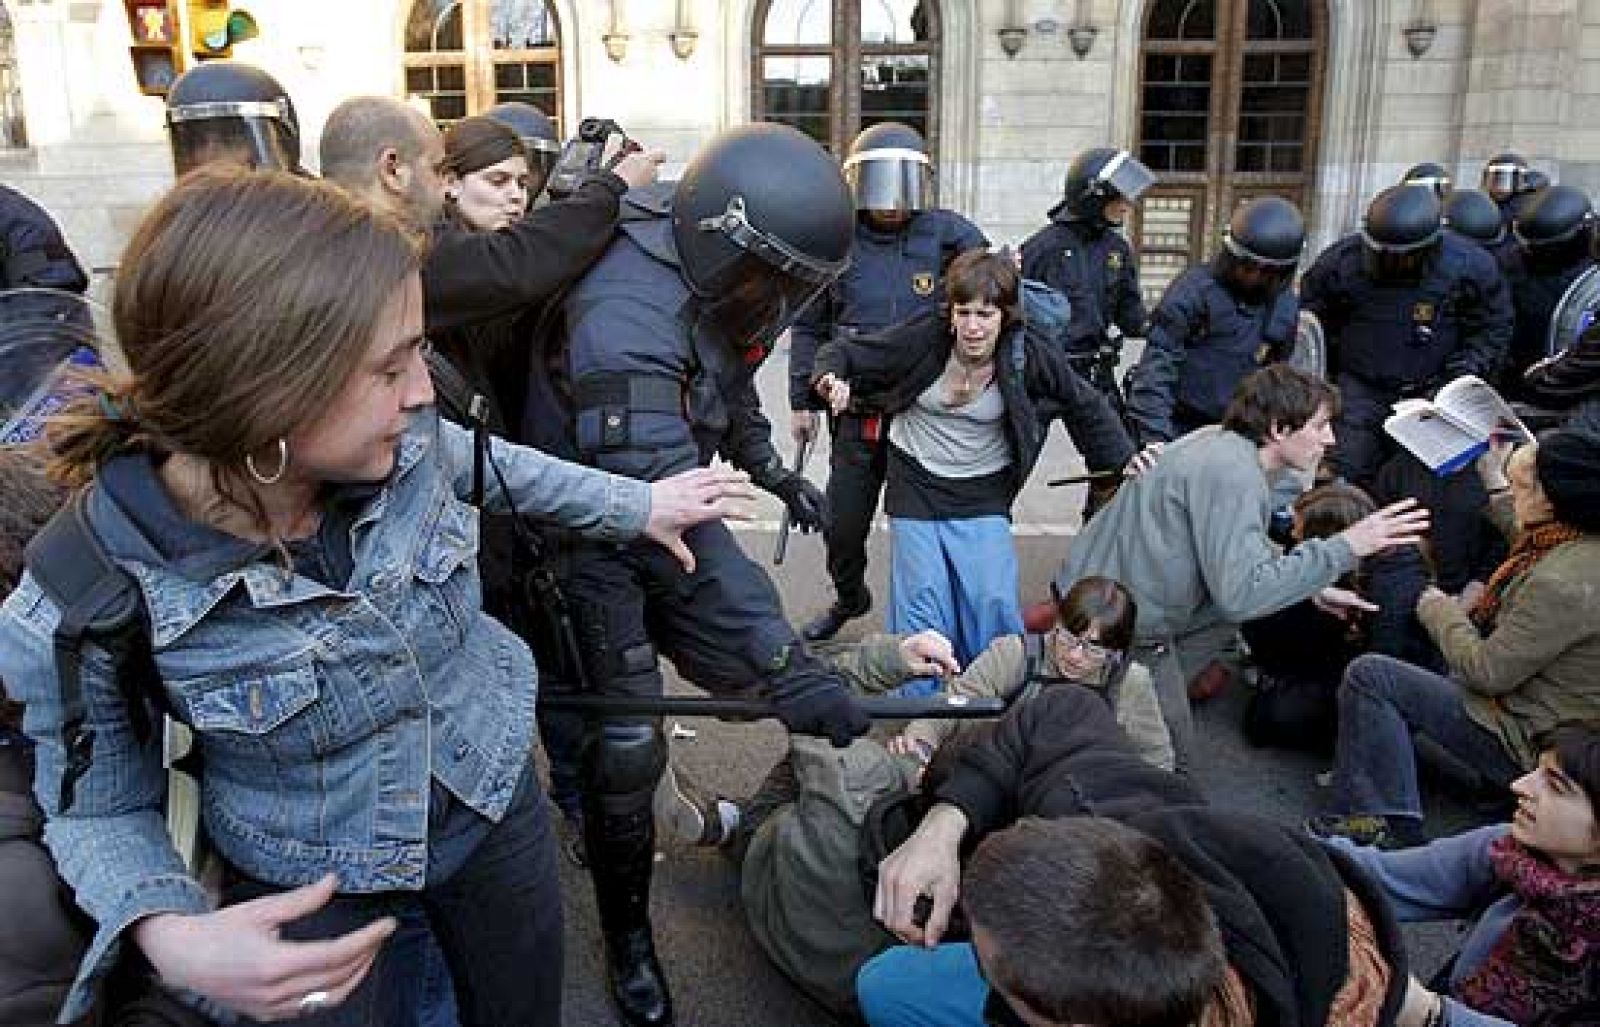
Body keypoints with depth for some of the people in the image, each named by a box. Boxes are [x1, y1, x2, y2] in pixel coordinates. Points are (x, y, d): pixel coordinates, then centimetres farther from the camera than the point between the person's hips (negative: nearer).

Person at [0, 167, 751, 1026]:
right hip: (310, 887, -3)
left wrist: (642, 506, 12)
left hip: (495, 803, 4)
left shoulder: (407, 439, -20)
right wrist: (166, 935, -31)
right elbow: (99, 810, -12)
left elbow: (491, 466, 4)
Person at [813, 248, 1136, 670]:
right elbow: (844, 352, -7)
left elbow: (1086, 406, 4)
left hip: (983, 496, 0)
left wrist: (1124, 461, 1)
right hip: (916, 488, 0)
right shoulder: (924, 337, -15)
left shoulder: (1027, 356, -12)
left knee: (994, 602, -8)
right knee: (923, 601, -3)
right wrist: (832, 378, -29)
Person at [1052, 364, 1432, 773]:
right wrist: (1344, 547, -26)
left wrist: (1315, 587, 12)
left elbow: (1245, 549, 20)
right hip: (1116, 625, -9)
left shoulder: (1220, 440, 6)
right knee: (1172, 758, 1)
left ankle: (1159, 685, 15)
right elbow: (1242, 593, -31)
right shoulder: (1232, 475, -24)